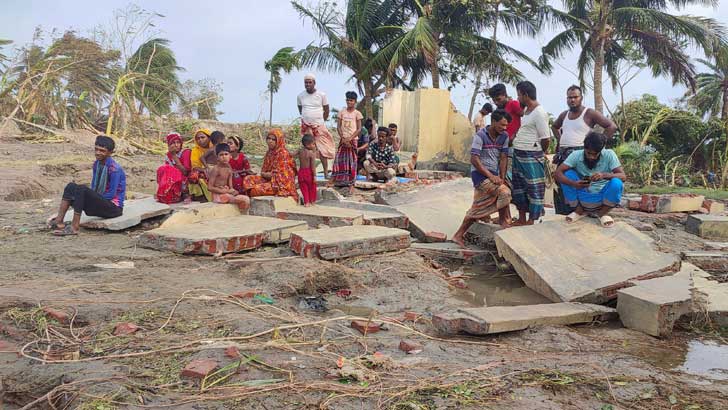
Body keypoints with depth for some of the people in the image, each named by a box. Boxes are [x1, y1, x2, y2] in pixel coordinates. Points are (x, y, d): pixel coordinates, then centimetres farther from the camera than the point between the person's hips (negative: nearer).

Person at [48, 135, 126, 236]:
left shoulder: (114, 168, -18)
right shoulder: (97, 164, 8)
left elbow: (112, 194, -18)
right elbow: (93, 188, 14)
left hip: (113, 207, -8)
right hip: (100, 202, 8)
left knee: (82, 189, -28)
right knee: (71, 186, -6)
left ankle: (74, 227, -27)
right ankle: (59, 221, -17)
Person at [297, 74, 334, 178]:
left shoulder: (322, 95, -4)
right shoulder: (300, 96, 3)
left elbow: (326, 110, 5)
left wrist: (321, 121, 6)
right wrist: (305, 118, 14)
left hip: (319, 126, -2)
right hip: (306, 127, 2)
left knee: (322, 150, -5)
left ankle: (326, 173, 0)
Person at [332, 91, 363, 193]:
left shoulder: (357, 113, -1)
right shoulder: (342, 112, 6)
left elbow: (359, 129, -5)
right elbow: (338, 127, 3)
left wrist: (349, 139, -14)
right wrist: (343, 139, -9)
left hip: (352, 140, -3)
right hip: (342, 139, 3)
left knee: (351, 162, -1)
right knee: (339, 160, 3)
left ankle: (351, 184, 0)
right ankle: (334, 180, 9)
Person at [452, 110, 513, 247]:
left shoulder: (504, 136, 5)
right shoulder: (480, 136, -13)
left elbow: (503, 158, 6)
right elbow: (474, 159, -17)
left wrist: (501, 178, -6)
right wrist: (490, 176, -20)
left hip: (493, 174, 7)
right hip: (480, 174, -7)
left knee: (478, 209, 8)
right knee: (504, 191, -25)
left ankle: (458, 236, 16)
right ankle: (504, 220, -5)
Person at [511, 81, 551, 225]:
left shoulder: (539, 113, -16)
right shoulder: (526, 110, 11)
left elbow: (545, 138, -16)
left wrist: (539, 153, -2)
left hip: (531, 156, -10)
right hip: (518, 154, 10)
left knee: (533, 188, -1)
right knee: (519, 187, 15)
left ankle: (531, 221, 4)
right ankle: (521, 219, 25)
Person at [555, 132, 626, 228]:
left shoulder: (609, 155, -12)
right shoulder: (576, 155, -12)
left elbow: (623, 176, -19)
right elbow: (558, 173, -19)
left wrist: (604, 175, -39)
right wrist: (574, 184, -38)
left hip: (602, 199, -1)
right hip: (582, 198, 1)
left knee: (616, 183, -29)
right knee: (568, 174, -21)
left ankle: (602, 213, -1)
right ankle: (579, 211, 0)